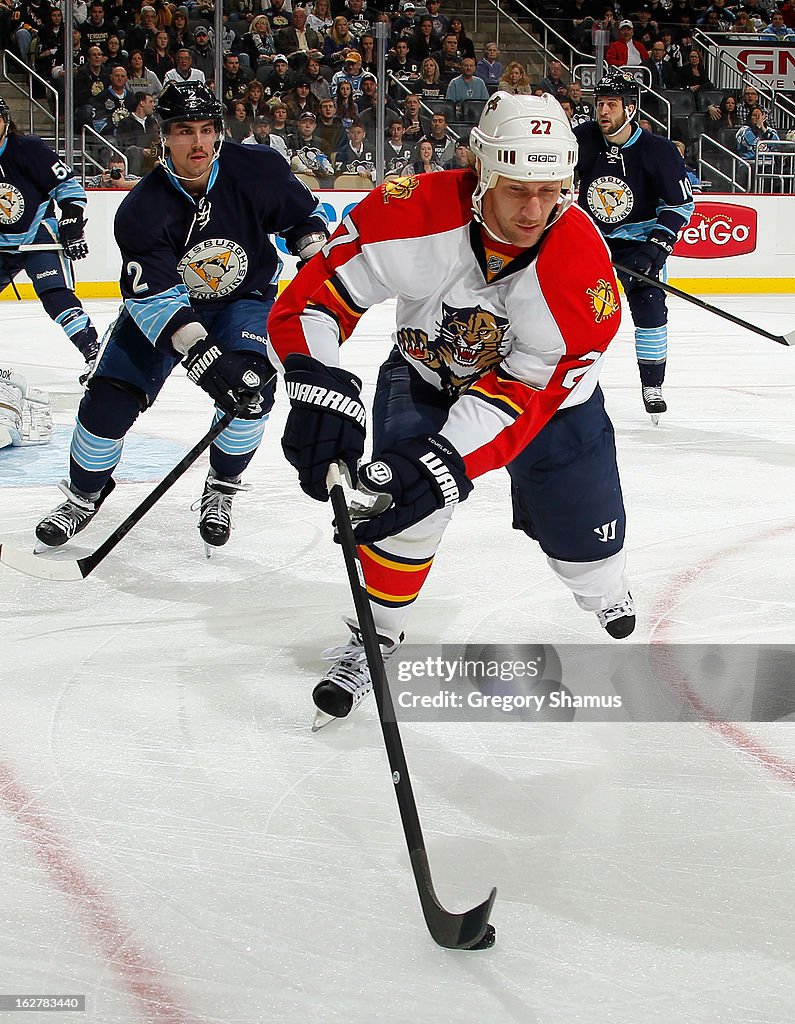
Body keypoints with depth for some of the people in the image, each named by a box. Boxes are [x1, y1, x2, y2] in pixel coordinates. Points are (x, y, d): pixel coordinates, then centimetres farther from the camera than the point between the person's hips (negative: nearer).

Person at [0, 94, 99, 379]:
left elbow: (69, 187, -10)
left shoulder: (28, 149, -14)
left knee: (55, 295, -22)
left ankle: (93, 353, -24)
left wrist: (72, 226, -14)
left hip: (39, 236, -6)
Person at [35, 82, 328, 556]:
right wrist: (203, 356, -45)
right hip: (162, 307, 0)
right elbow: (156, 297, -34)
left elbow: (304, 216, 0)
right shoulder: (142, 210, -27)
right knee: (109, 399, -11)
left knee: (251, 387, -26)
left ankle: (221, 490, -1)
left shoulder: (257, 170, -21)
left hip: (245, 298, 1)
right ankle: (84, 495, 17)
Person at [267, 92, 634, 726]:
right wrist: (321, 387, -46)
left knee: (582, 527, 6)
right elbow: (315, 296, -29)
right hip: (428, 372, 0)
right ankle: (376, 634, 0)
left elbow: (526, 390, -32)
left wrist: (447, 459, -44)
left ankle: (606, 593, 45)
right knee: (406, 496, -24)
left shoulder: (581, 263, -34)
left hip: (546, 387, 1)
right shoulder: (414, 214, -34)